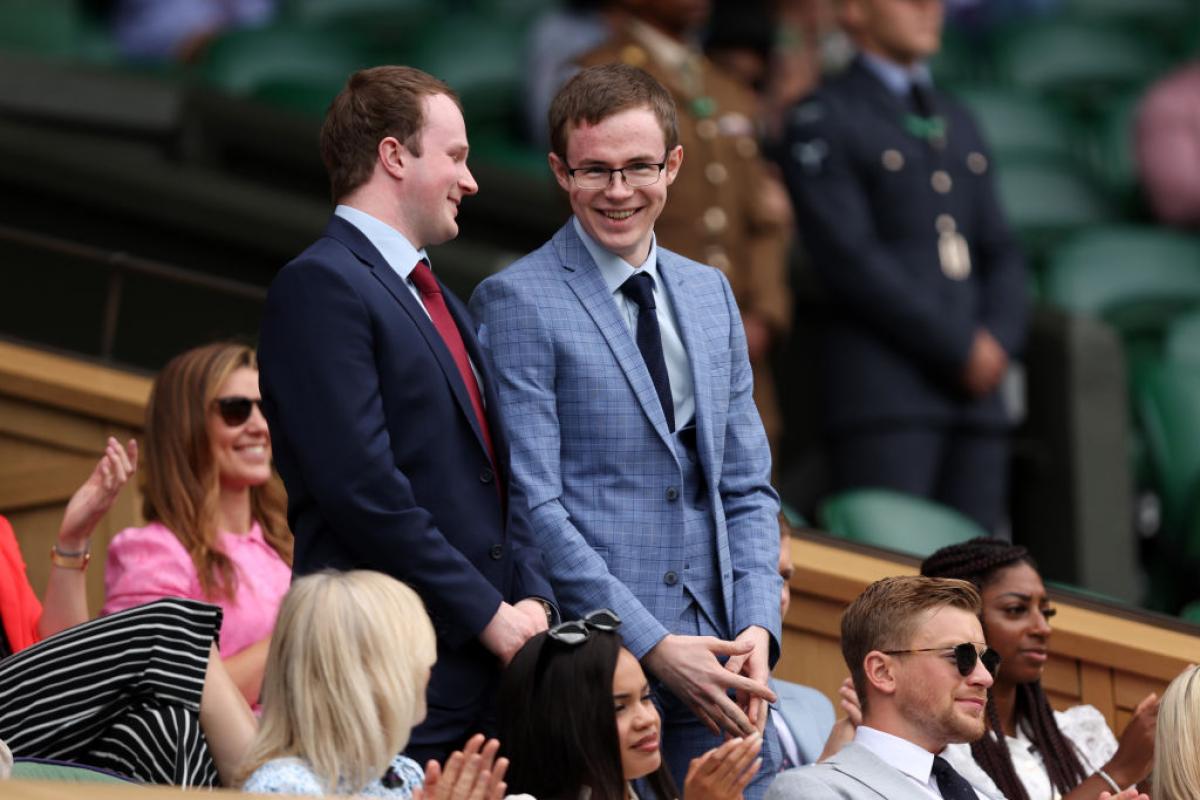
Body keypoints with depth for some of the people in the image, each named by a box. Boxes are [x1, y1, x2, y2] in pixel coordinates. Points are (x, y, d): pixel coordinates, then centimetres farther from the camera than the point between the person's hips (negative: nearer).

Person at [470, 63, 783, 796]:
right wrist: (653, 646, -15)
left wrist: (758, 627, 0)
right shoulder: (518, 301, -4)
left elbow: (746, 486, 17)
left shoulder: (710, 294, 16)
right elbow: (532, 508, -10)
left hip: (714, 663, 5)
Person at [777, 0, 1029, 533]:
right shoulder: (822, 123, 1)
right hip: (882, 395, -6)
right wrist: (959, 347, -12)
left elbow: (1000, 255, 19)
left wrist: (998, 340, -2)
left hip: (976, 394, 6)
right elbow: (849, 259, -9)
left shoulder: (958, 125, 23)